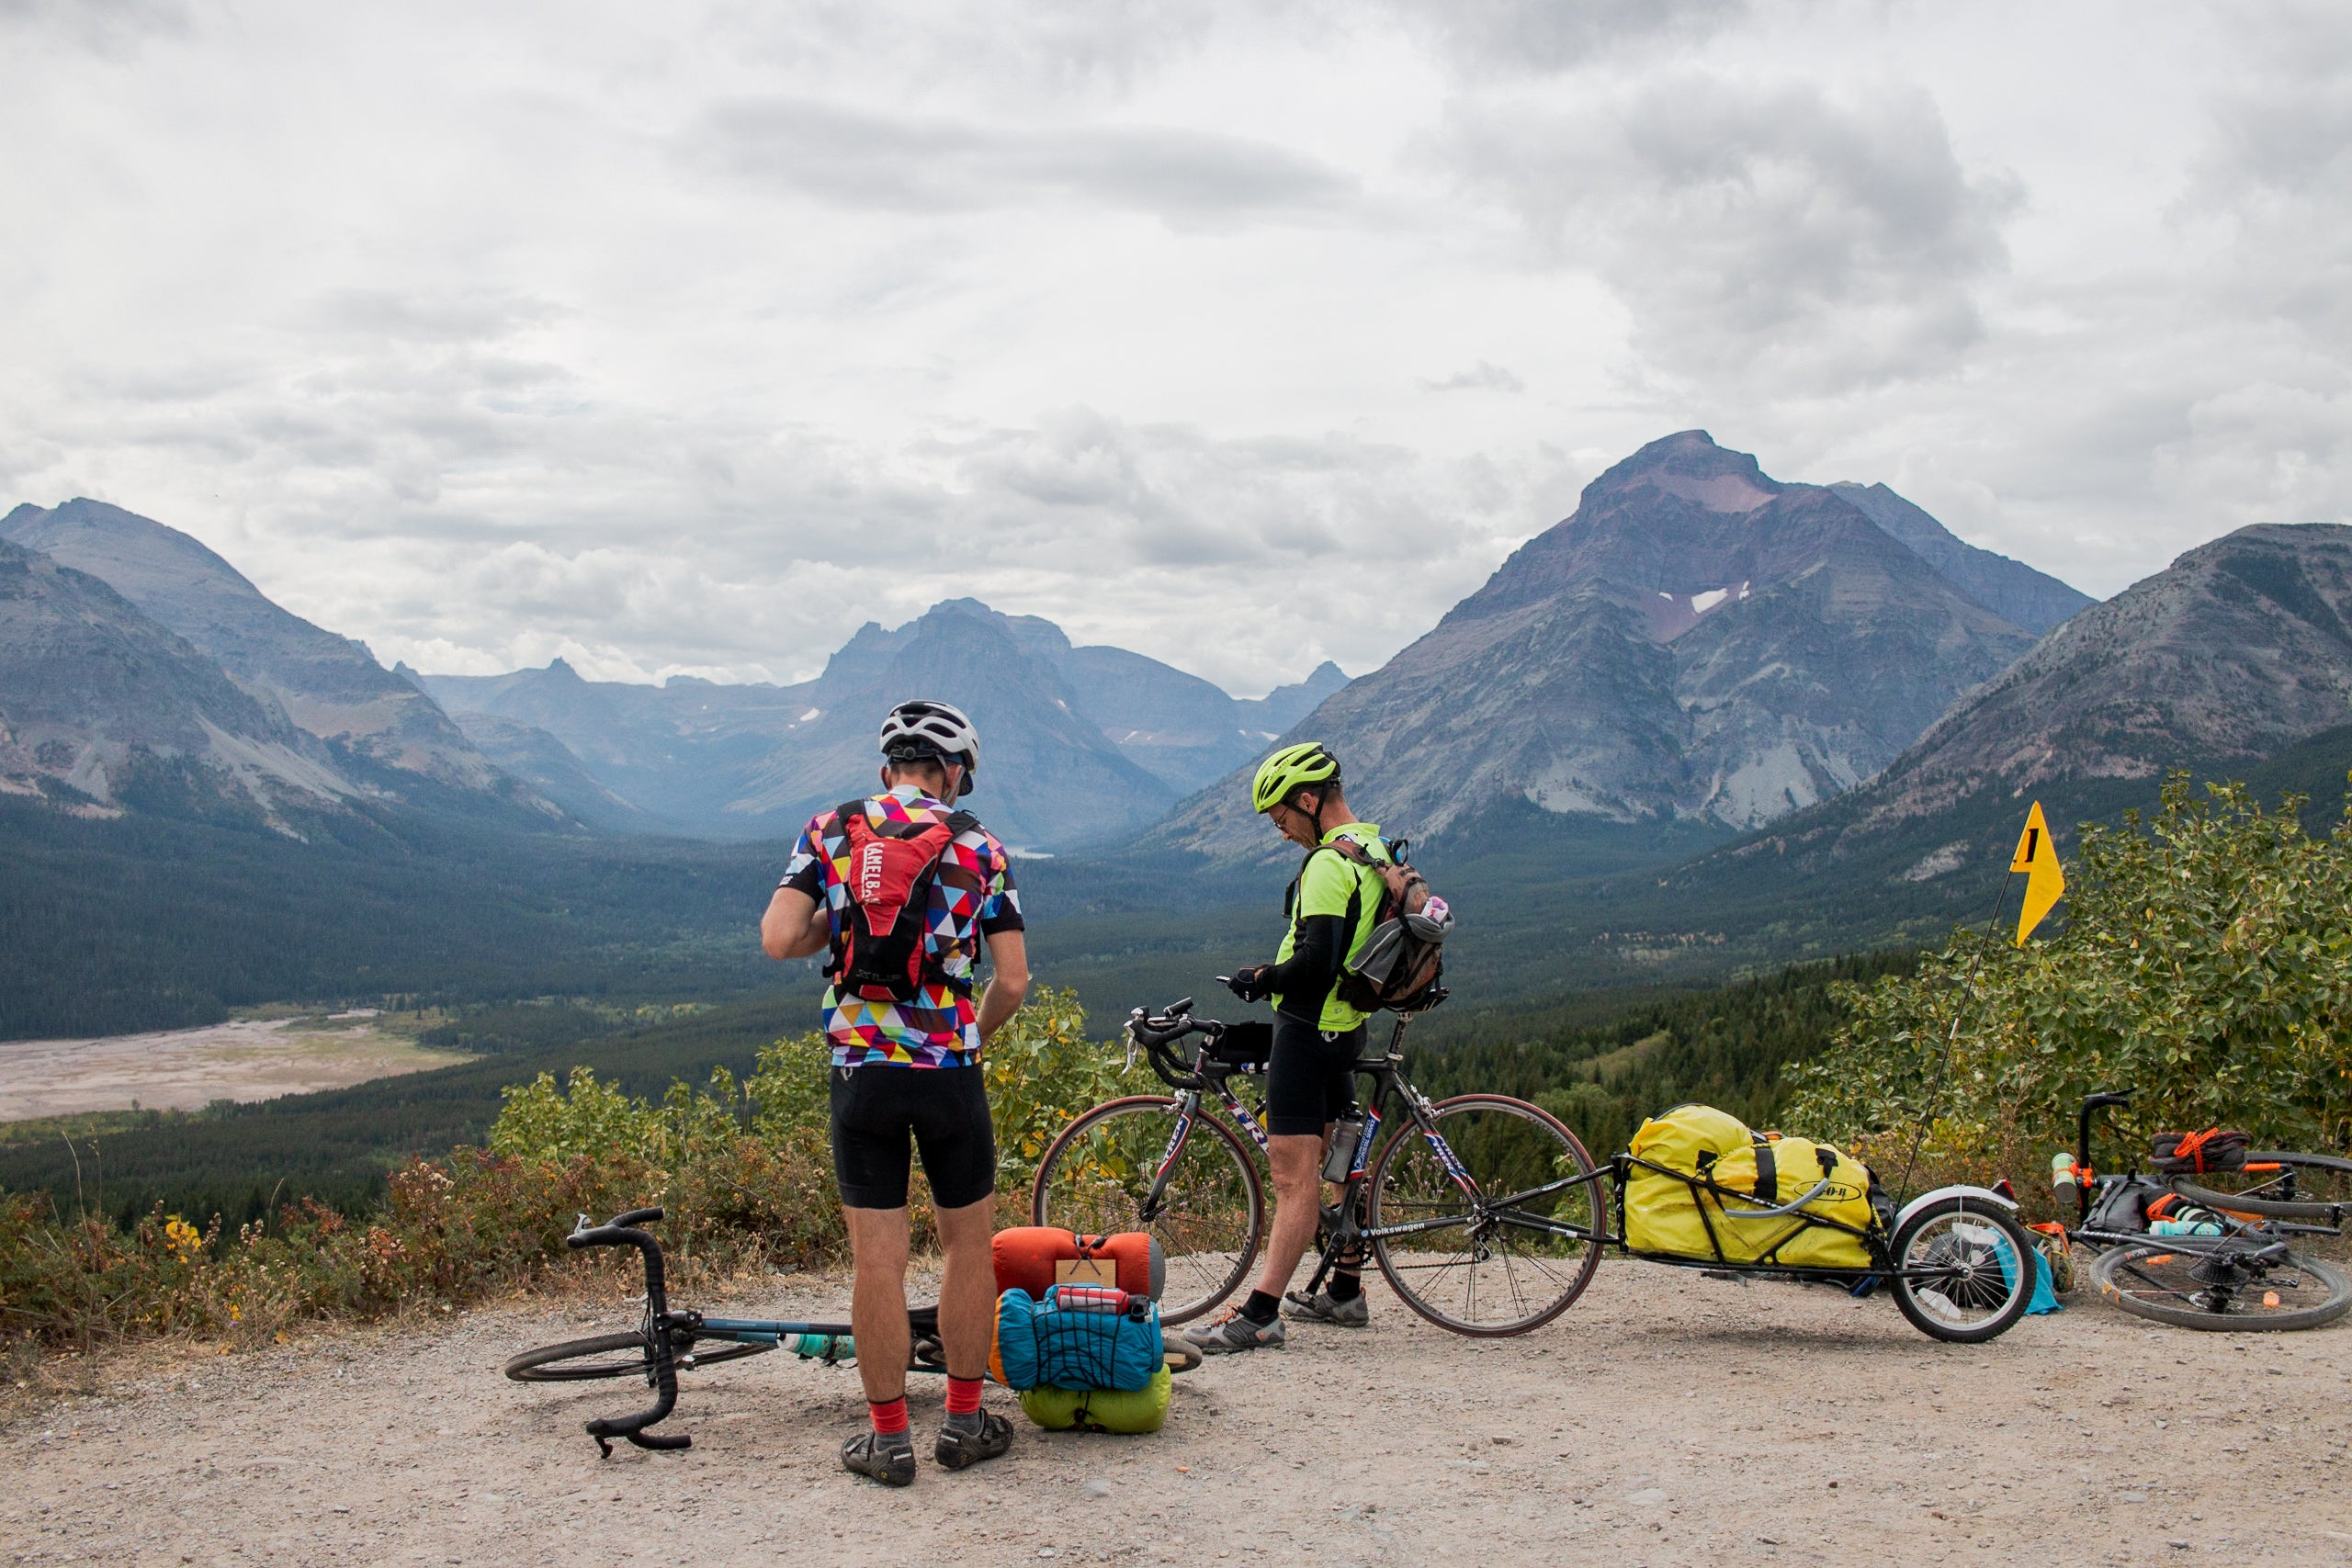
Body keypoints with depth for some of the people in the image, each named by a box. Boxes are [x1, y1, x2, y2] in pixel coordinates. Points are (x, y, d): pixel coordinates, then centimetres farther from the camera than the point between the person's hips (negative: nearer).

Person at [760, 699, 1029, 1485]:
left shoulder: (828, 831, 4)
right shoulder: (979, 848, 2)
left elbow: (778, 939, -8)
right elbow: (1013, 979, -2)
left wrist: (834, 926, 12)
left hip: (861, 1073, 1)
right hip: (950, 1074, -1)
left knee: (878, 1259, 4)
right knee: (969, 1244, 14)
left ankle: (888, 1437, 12)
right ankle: (965, 1421, 22)